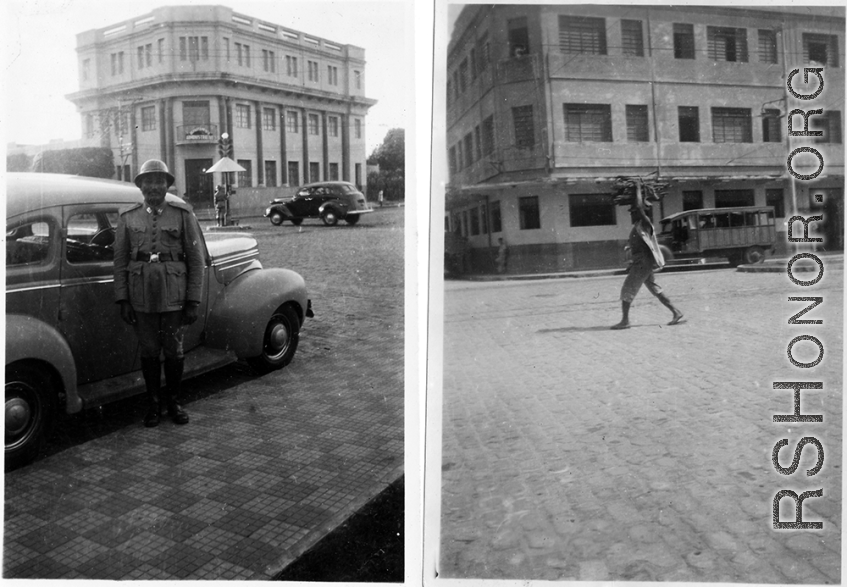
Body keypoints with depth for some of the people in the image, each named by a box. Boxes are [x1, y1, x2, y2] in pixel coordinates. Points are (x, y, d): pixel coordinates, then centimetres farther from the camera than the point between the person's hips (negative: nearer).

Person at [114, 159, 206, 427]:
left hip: (174, 296, -1)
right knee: (148, 351, 9)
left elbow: (196, 259, 0)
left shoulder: (183, 214, 0)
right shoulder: (128, 217, 6)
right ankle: (154, 403, 25)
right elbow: (120, 261, 7)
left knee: (174, 351, 7)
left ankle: (173, 401, 26)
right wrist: (123, 300, 1)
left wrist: (193, 301, -4)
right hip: (141, 297, 1)